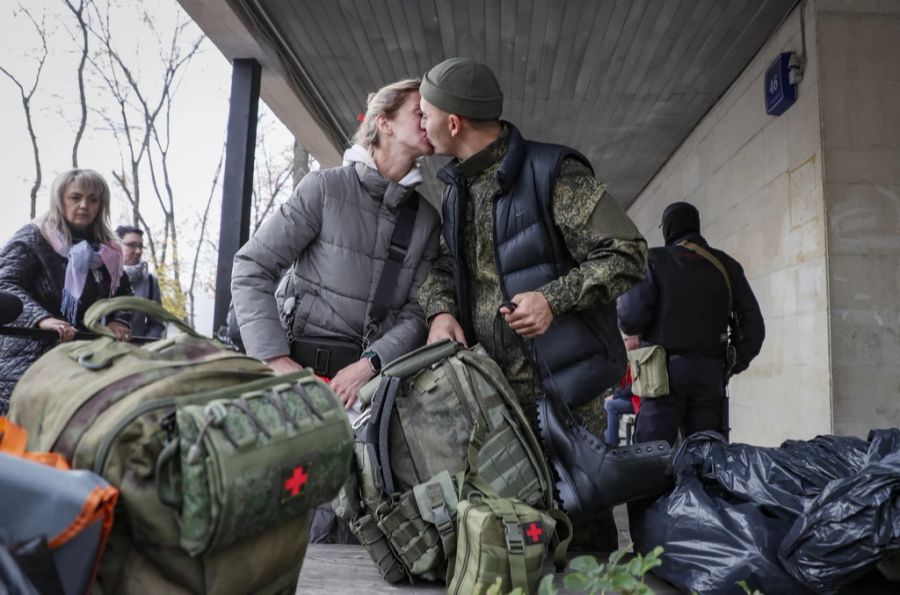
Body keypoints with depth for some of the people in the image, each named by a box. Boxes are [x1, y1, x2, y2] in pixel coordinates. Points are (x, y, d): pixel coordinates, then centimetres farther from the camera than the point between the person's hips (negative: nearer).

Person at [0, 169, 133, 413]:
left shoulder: (107, 249, 14)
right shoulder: (33, 238, -2)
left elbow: (123, 291, 20)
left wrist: (119, 320, -2)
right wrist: (42, 319, -32)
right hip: (27, 361, -4)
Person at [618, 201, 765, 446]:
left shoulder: (654, 261, -2)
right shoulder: (726, 265, 11)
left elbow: (630, 318, -13)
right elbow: (754, 323, 6)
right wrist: (737, 363, 15)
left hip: (666, 370, -4)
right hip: (710, 373, 4)